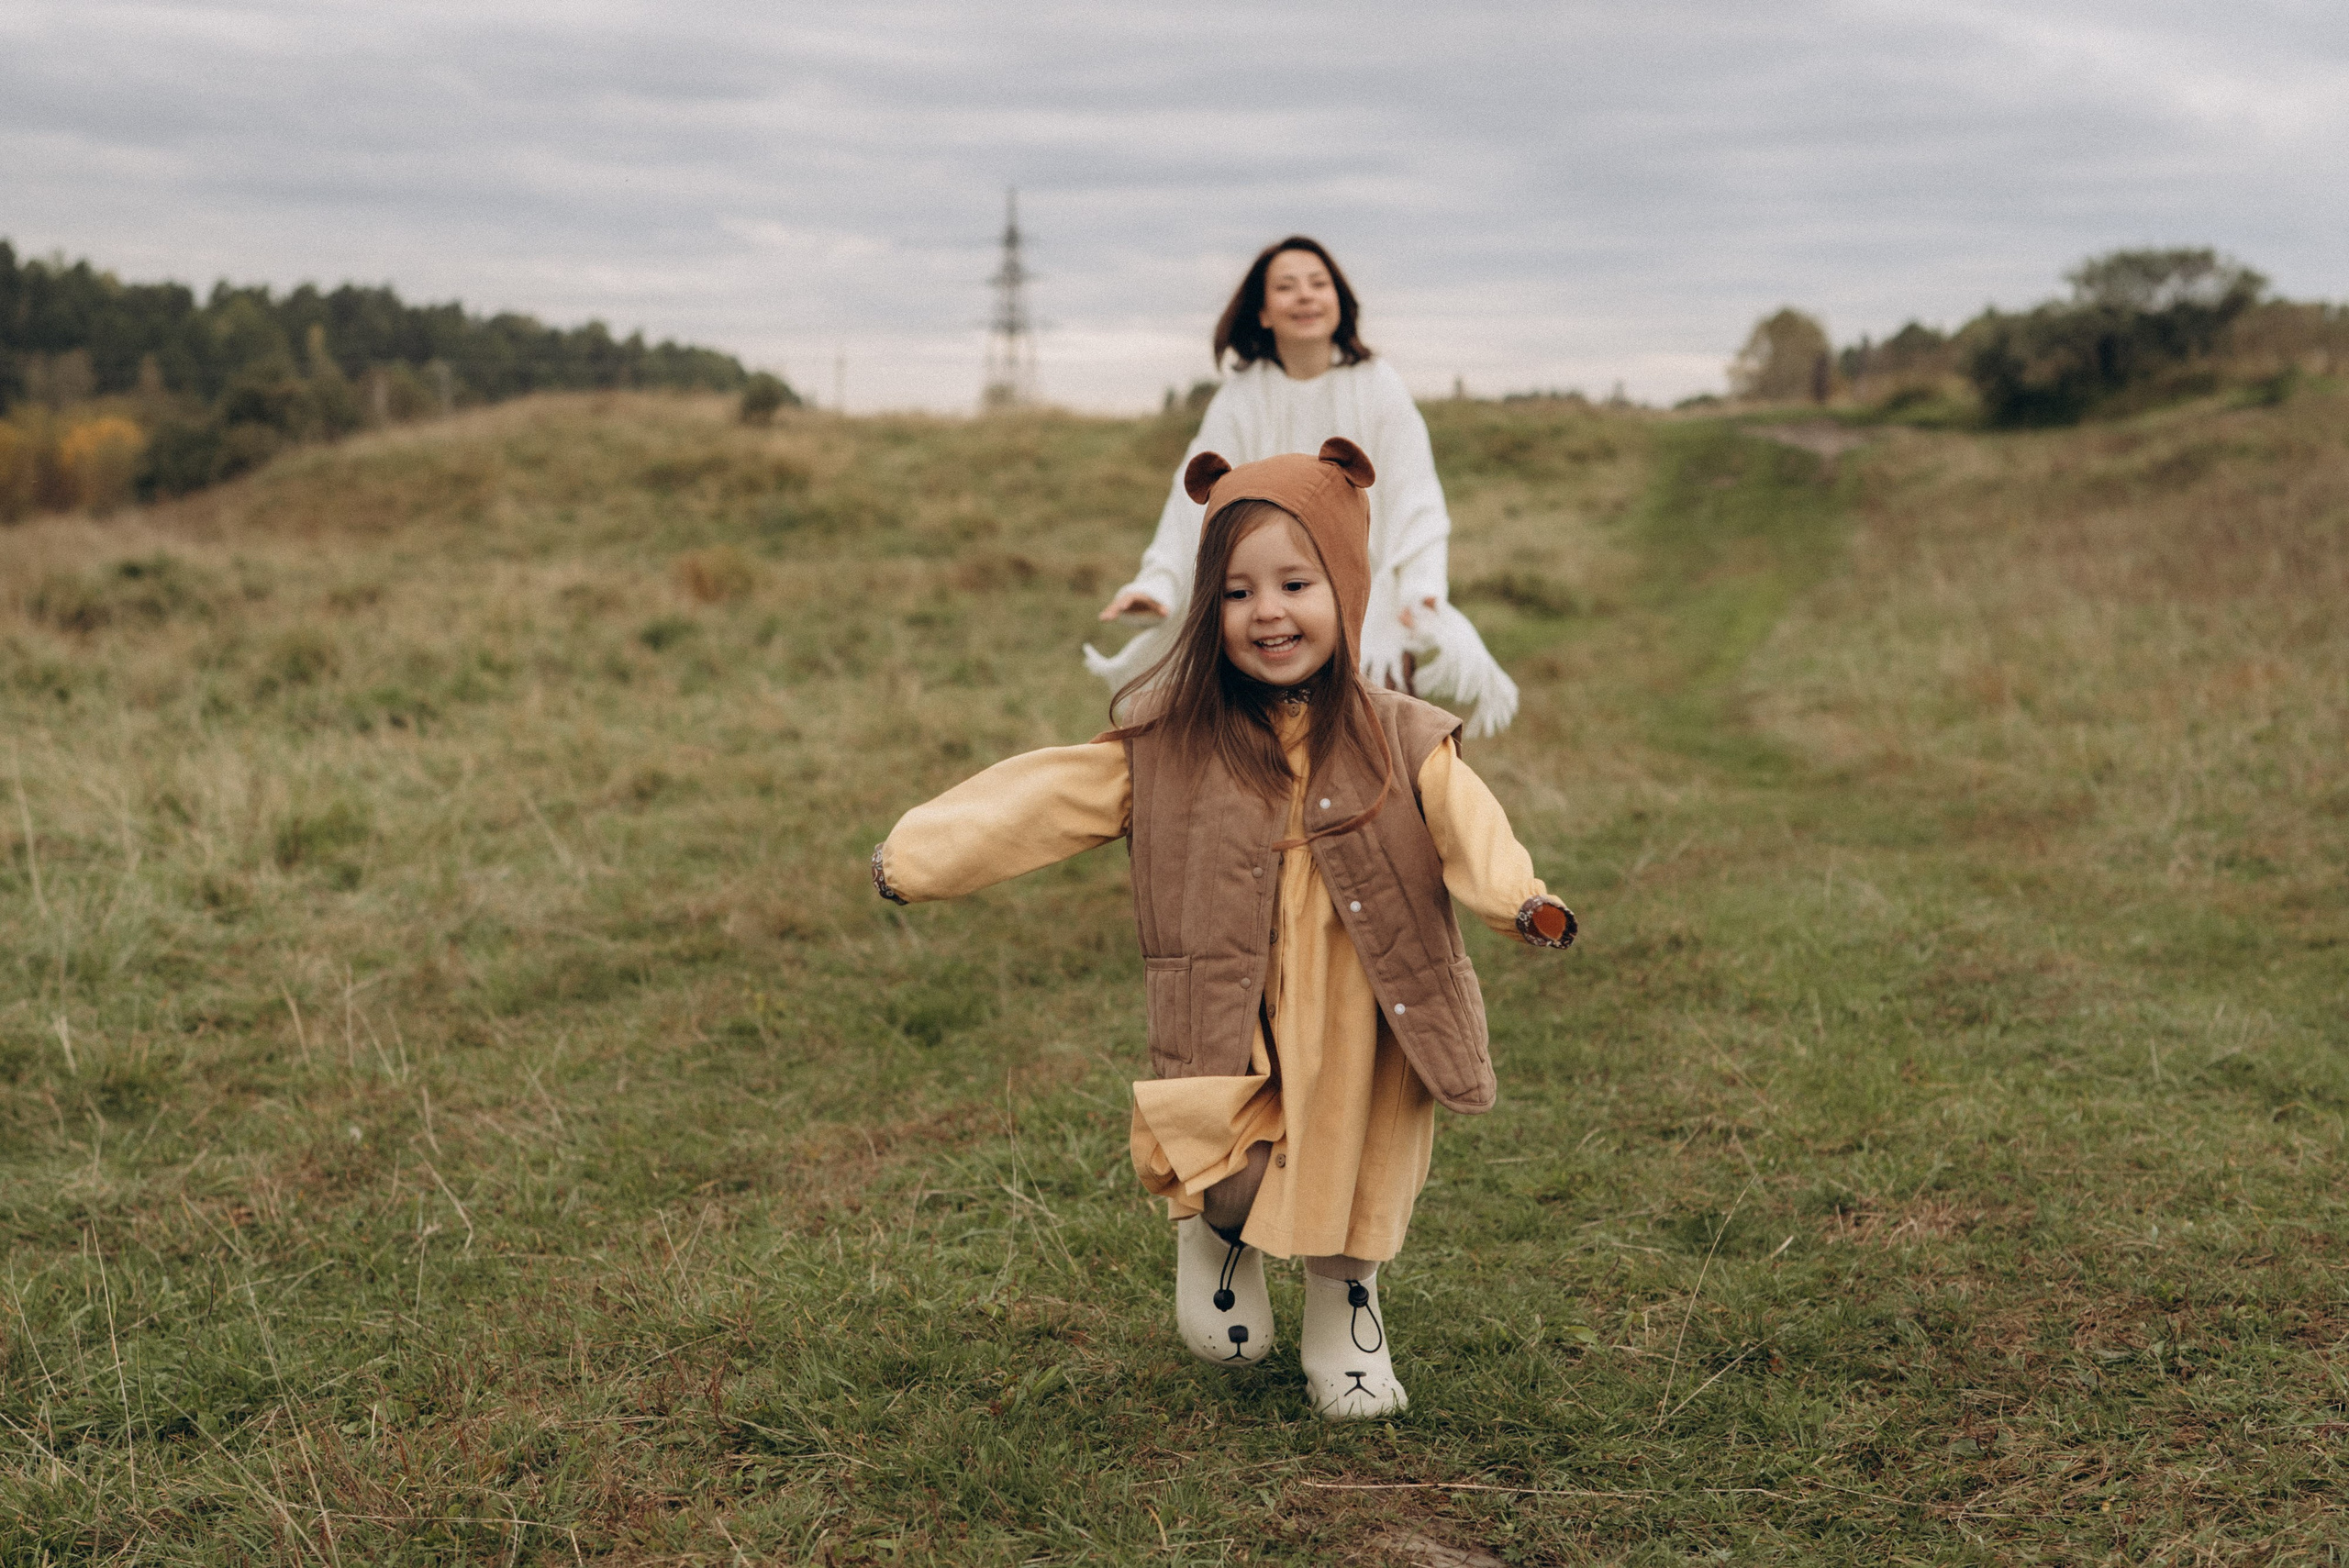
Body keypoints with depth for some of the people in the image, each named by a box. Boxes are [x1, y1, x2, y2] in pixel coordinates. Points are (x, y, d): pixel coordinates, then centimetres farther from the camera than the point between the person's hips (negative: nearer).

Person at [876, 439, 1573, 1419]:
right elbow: (1044, 801, 1)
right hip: (1231, 1037, -1)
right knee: (1228, 1189, -8)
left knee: (1355, 1188, 6)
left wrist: (1520, 898, -35)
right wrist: (917, 853, -4)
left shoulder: (1400, 743, 0)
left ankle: (1345, 1314, 38)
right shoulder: (1168, 747, 0)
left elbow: (1466, 822, -14)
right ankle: (1216, 1239, 32)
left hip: (1362, 1041, 1)